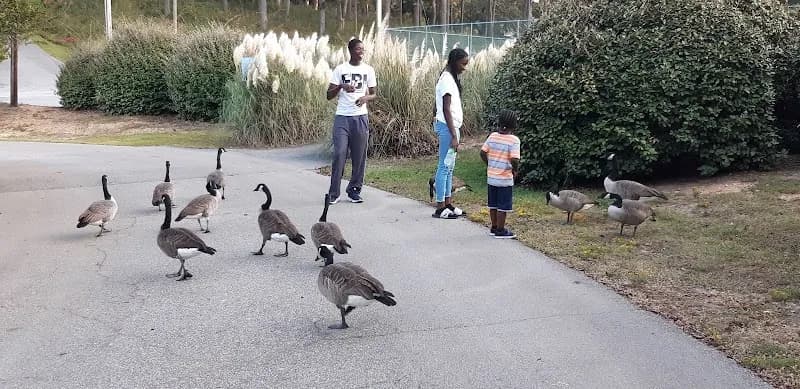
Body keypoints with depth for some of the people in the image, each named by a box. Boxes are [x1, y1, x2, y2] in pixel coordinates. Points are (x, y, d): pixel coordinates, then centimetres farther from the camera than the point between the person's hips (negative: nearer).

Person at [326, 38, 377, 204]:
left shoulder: (368, 70, 7)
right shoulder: (340, 69, 2)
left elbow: (373, 94, 11)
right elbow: (329, 95, 2)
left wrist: (365, 98, -12)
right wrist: (341, 87, -17)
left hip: (360, 117, 2)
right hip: (342, 117, -2)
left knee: (359, 157, 3)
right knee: (339, 154, -8)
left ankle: (354, 190, 15)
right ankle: (334, 193, -2)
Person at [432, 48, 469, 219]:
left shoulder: (451, 78, 14)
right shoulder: (447, 80, -15)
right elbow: (446, 110, -19)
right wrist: (453, 135, -20)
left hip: (452, 127, 10)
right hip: (448, 128, -10)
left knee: (449, 167, 12)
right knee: (445, 166, -5)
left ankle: (448, 204, 18)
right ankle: (440, 207, -1)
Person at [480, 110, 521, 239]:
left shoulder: (492, 136, 0)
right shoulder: (514, 140, -15)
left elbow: (483, 153, 0)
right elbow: (514, 159, -24)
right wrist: (515, 170, -5)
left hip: (491, 176, 6)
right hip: (505, 178, -6)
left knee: (493, 204, 17)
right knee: (503, 206, 5)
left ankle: (494, 227, 28)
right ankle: (500, 230, 11)